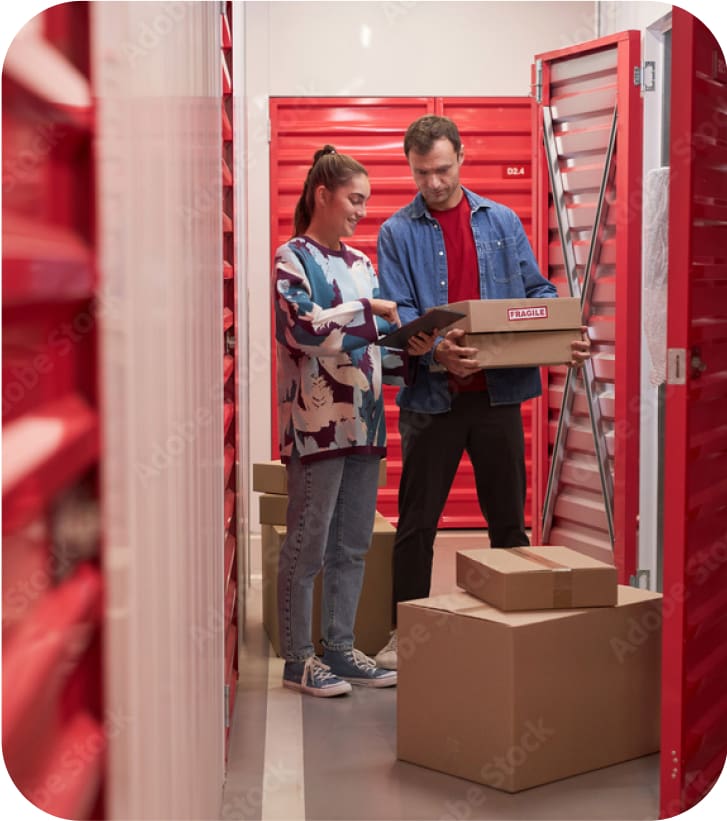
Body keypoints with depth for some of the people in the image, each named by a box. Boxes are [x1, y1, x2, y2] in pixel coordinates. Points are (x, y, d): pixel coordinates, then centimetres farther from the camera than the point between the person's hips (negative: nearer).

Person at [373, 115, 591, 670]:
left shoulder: (502, 223, 8)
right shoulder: (398, 233, 0)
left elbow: (536, 291, 10)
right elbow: (398, 314, -10)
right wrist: (437, 350, -30)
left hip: (498, 392, 2)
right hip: (431, 395, -2)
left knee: (509, 519, 12)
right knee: (417, 524, 6)